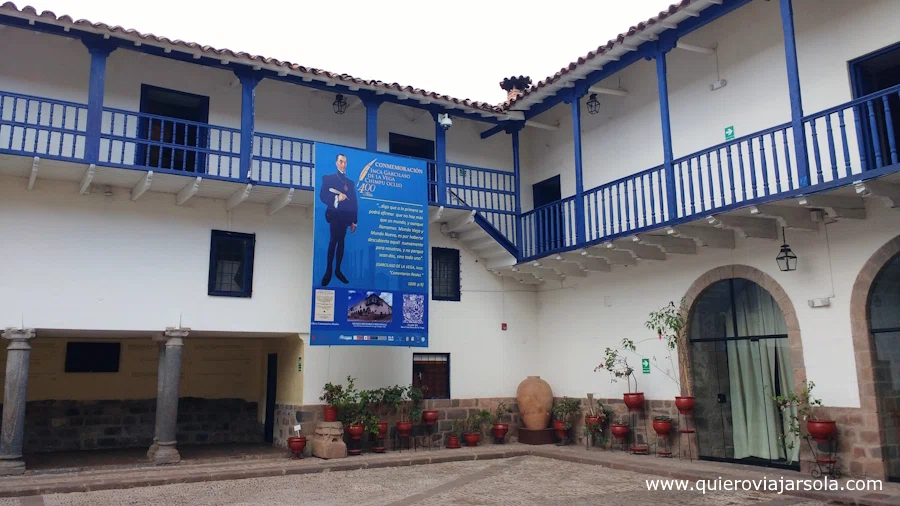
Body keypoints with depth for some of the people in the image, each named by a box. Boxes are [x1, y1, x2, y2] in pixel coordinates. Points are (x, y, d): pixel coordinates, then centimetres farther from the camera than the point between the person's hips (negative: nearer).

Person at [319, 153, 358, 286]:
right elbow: (322, 196, -5)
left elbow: (354, 203, 13)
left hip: (345, 216, 4)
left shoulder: (350, 182, 18)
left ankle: (337, 270, 7)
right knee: (334, 240, -13)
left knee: (341, 242, 4)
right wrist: (336, 198, -20)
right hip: (334, 215, -4)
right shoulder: (328, 178, 8)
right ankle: (328, 271, -12)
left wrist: (354, 221, 6)